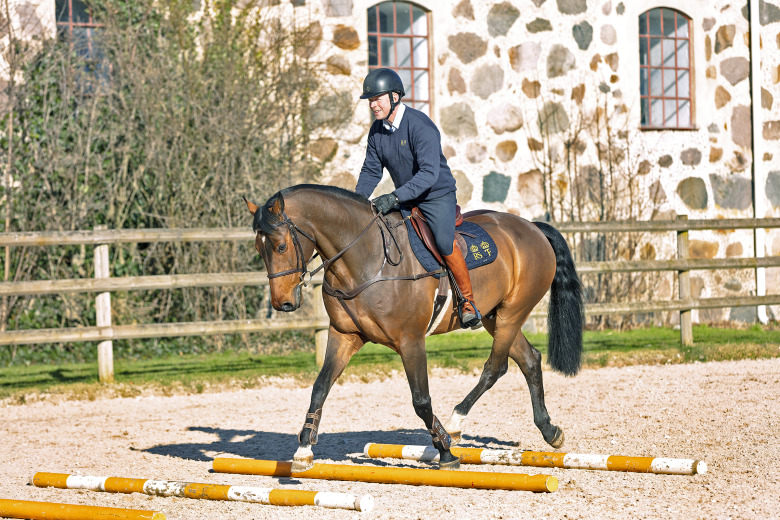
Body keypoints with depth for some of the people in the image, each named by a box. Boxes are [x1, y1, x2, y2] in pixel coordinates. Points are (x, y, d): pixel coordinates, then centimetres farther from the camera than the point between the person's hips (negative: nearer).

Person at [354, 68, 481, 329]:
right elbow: (371, 170, 8)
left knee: (444, 243, -28)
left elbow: (429, 173, -32)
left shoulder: (421, 126, -24)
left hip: (438, 196, -7)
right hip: (405, 199, 7)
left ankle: (468, 300, -11)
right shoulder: (377, 130, 0)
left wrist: (394, 197, -41)